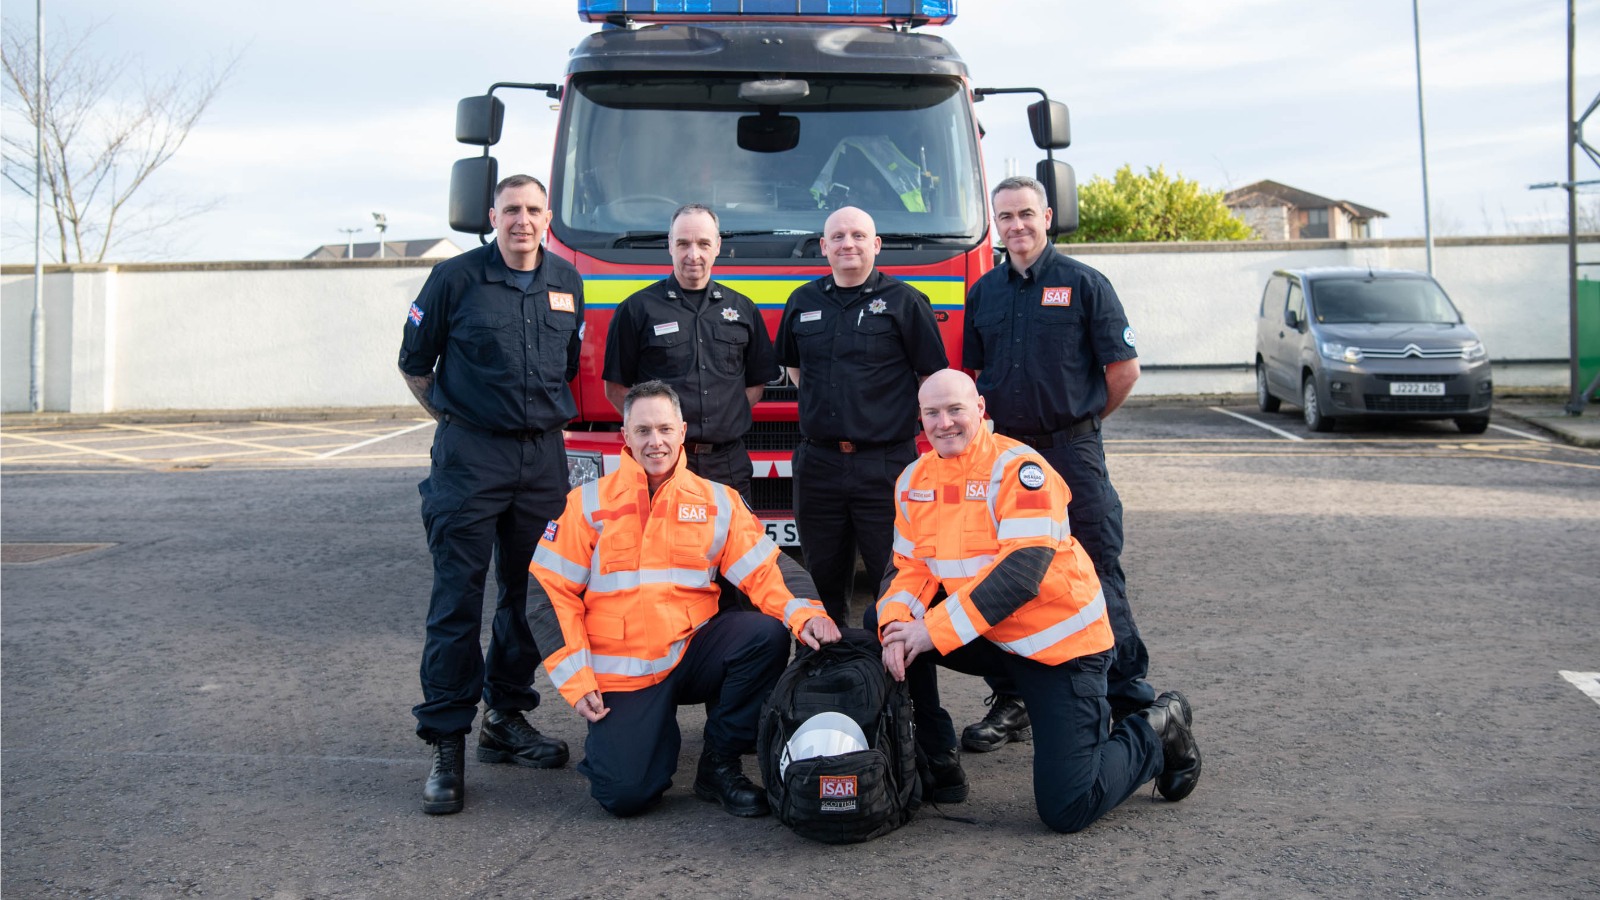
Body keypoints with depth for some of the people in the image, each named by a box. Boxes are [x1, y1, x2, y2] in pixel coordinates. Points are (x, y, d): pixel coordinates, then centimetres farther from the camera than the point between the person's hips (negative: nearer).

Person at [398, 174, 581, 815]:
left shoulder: (565, 282, 11)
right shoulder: (456, 278, -2)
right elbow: (415, 364, 7)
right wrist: (454, 418, 8)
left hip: (544, 455, 5)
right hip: (470, 456, -5)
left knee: (529, 592, 10)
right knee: (458, 598, -6)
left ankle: (507, 719, 24)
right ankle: (446, 744, -2)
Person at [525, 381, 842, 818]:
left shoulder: (717, 502, 5)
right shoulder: (589, 504, 0)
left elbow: (766, 569, -1)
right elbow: (550, 593, -1)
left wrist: (806, 615, -23)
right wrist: (577, 683, -8)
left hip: (695, 653, 3)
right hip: (624, 674, -2)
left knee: (766, 633, -26)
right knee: (625, 794, -20)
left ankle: (719, 764, -7)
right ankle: (613, 737, 19)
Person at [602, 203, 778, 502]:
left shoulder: (742, 309, 13)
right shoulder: (638, 309, 3)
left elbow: (756, 382, 19)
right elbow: (616, 387, 4)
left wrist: (729, 419, 5)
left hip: (729, 464, 3)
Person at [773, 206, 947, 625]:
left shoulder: (904, 302, -1)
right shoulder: (802, 303, 11)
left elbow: (933, 377, 2)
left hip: (886, 465, -4)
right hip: (818, 461, 4)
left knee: (893, 575, -1)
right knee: (822, 575, 13)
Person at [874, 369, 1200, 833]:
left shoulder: (1018, 468, -19)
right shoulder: (914, 480, 3)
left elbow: (1021, 572, -27)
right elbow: (910, 567, 2)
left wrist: (934, 630, -29)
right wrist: (896, 624, -21)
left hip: (1058, 642, -6)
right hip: (988, 638, 7)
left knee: (1067, 809, -12)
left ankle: (1157, 733, 18)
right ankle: (937, 765, 4)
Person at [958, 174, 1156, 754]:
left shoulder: (1083, 284, -1)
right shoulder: (984, 292, 12)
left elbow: (1125, 368, 0)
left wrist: (1083, 418, 8)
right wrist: (991, 426, 12)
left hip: (1072, 453, -4)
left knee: (1097, 576, -3)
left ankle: (1132, 701, 5)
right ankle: (1010, 704, 18)